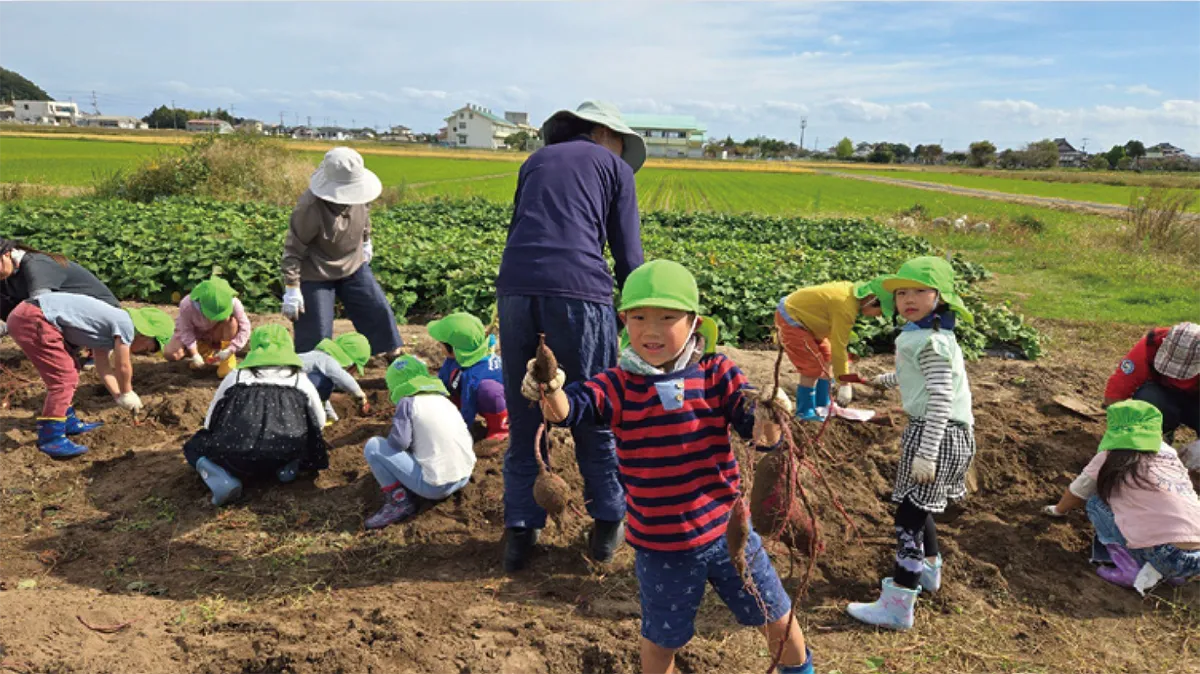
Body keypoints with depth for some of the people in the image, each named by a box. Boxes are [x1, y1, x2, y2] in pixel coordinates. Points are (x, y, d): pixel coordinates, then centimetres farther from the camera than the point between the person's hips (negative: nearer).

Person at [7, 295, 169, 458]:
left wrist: (119, 396, 23)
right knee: (64, 377, -9)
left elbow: (103, 367, 24)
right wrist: (127, 394, 13)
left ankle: (67, 421, 31)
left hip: (26, 314, 11)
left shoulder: (109, 324, 19)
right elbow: (123, 367, -3)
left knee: (69, 369, 21)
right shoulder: (125, 324, -10)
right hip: (33, 320, -11)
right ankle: (50, 438, -5)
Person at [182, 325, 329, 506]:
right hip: (287, 455, 1)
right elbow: (320, 423, 29)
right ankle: (290, 465, 2)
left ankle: (220, 477, -4)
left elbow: (209, 423, 26)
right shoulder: (301, 380, 18)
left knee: (194, 446, 28)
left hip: (234, 457, -1)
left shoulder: (234, 376, 21)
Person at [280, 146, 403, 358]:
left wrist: (366, 242, 23)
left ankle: (394, 353, 33)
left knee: (379, 309, 13)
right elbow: (293, 250, -24)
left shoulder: (354, 194, -15)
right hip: (316, 274, -6)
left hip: (353, 265, 6)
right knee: (316, 332, -1)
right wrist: (292, 290, -22)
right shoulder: (310, 208, -32)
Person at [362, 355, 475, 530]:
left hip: (435, 486, -8)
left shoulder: (408, 402, -3)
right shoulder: (444, 399, 16)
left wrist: (390, 440, 12)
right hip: (464, 478, 8)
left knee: (373, 446, 2)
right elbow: (467, 437, 18)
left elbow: (399, 442, -14)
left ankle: (399, 502, 0)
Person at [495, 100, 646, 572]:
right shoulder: (615, 168, 16)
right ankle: (607, 524, 24)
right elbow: (629, 257, 10)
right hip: (579, 294, -3)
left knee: (523, 419, 13)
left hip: (515, 290, 4)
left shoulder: (535, 161, 27)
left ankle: (519, 531, 19)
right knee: (595, 418, 11)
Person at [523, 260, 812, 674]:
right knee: (662, 640, 18)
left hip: (727, 530, 1)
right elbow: (572, 407, -28)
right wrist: (551, 392, -52)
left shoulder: (717, 373, -10)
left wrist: (768, 418, -39)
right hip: (659, 546, -1)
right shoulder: (620, 386, -12)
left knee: (777, 619, 20)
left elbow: (760, 435, -15)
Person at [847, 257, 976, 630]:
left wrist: (927, 453, -27)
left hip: (936, 434, -10)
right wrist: (887, 380, 52)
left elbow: (941, 398, -24)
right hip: (945, 433, 10)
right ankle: (928, 567, 46)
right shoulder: (922, 335, 12)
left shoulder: (930, 340, -19)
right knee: (918, 506, 26)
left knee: (910, 516, -7)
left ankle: (897, 605, -3)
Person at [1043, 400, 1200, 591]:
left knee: (1096, 503, 11)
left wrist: (1059, 510, 38)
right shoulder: (1169, 454, 15)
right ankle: (1154, 569, 8)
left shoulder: (1110, 459, 1)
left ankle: (1130, 571, -1)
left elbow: (1076, 496, 16)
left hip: (1165, 558, -6)